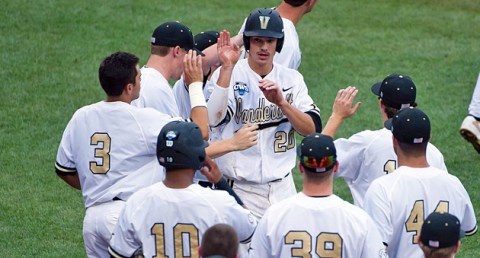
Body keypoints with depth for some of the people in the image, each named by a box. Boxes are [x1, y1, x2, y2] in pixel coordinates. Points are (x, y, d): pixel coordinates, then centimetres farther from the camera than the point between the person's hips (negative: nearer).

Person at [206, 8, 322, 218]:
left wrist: (281, 102, -19)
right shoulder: (227, 74, -4)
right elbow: (213, 119, -23)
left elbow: (313, 129, -4)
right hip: (240, 190, -3)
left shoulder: (292, 79, 6)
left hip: (283, 187, 4)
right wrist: (227, 69, -26)